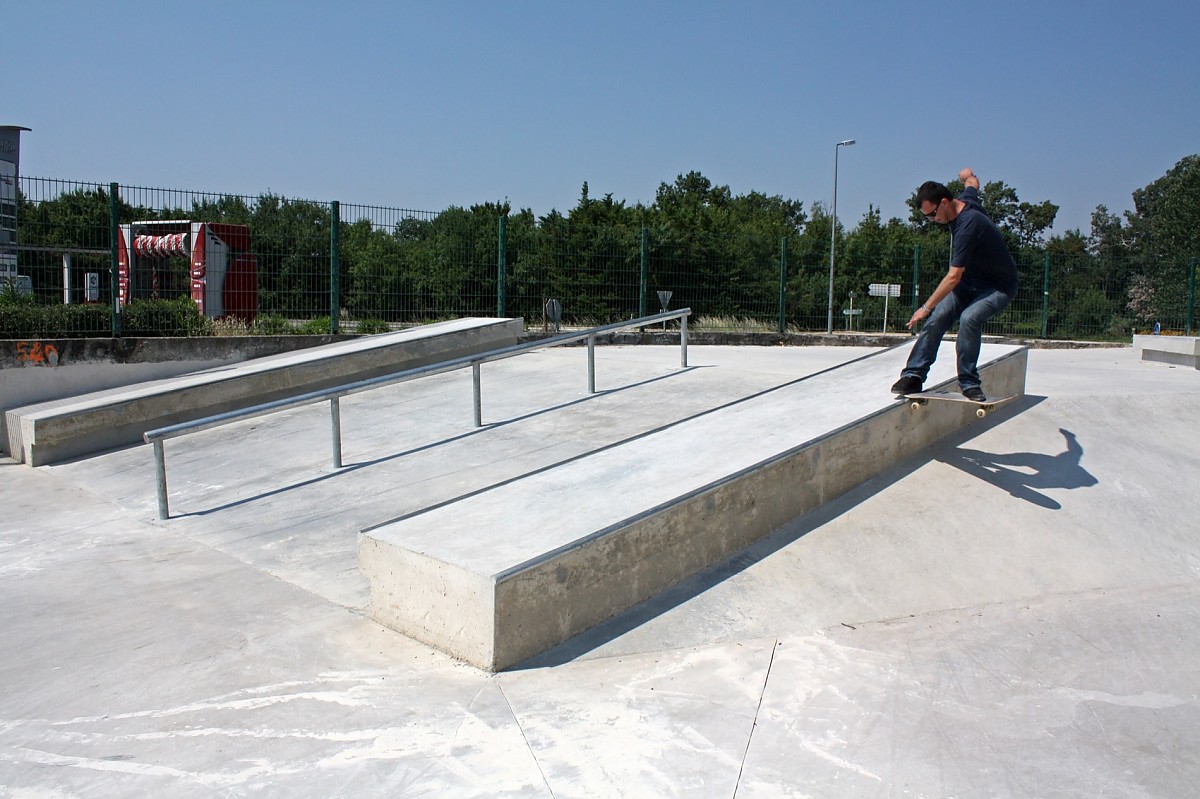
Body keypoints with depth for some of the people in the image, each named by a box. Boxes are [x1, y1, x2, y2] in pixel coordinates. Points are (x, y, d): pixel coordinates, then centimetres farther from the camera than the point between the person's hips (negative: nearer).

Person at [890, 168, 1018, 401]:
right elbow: (973, 183, 21)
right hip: (971, 280, 9)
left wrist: (926, 307, -27)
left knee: (969, 318, -33)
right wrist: (968, 176, 45)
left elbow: (954, 277, -32)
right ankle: (914, 374, -10)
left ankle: (969, 382, -20)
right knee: (938, 317, -11)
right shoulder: (965, 198, -6)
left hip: (999, 287, -8)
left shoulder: (968, 225, -33)